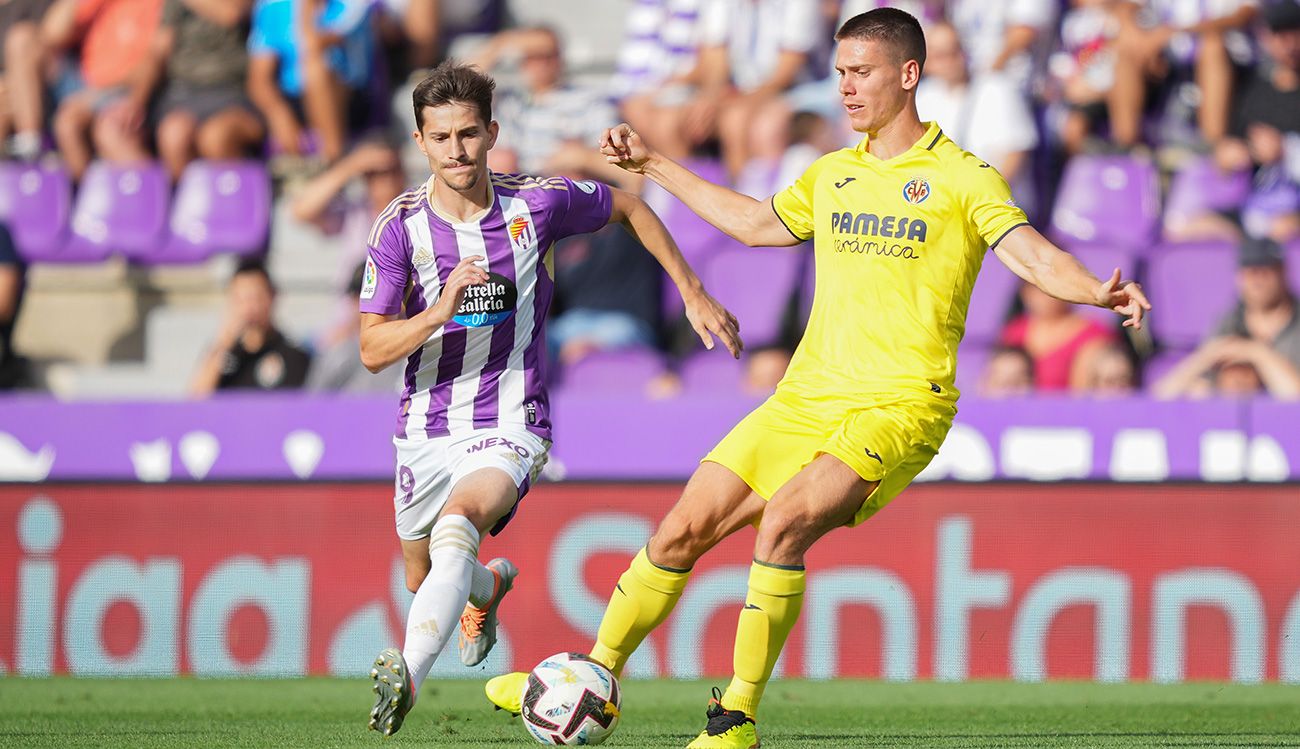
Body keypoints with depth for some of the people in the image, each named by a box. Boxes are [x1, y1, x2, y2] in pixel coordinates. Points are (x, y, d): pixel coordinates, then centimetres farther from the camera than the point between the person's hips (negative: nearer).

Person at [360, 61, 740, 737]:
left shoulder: (536, 203, -7)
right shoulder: (400, 227, -8)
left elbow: (628, 209, 13)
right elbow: (372, 350, -12)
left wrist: (694, 295, 10)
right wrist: (439, 312, -31)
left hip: (509, 425, -3)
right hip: (426, 427, 3)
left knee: (457, 526, -33)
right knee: (424, 580, 19)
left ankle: (407, 675, -48)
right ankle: (491, 583, 57)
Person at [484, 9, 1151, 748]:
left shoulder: (961, 178, -3)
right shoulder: (833, 174, 16)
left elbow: (1034, 254, -14)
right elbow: (755, 222, 33)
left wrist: (1098, 291, -35)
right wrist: (654, 166, 37)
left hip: (898, 407, -6)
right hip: (806, 400, 6)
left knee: (782, 523, -28)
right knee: (681, 533, 2)